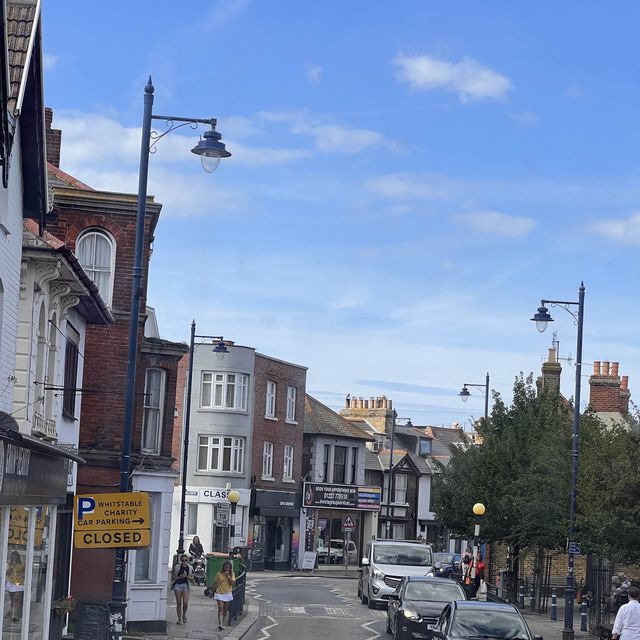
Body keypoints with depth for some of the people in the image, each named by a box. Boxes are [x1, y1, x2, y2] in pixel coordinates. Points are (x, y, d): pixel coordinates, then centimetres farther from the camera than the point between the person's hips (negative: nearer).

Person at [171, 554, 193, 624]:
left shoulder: (189, 568, 4)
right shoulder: (177, 567, -1)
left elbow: (192, 579, 8)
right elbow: (174, 577, 1)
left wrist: (187, 576, -11)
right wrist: (180, 577, -16)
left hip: (185, 585, 1)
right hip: (177, 585, -1)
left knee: (185, 603, -10)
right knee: (179, 603, -1)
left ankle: (184, 615, 18)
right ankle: (179, 619, 10)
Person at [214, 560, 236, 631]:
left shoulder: (231, 574, 2)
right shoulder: (219, 574, -3)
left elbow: (233, 583, -10)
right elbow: (216, 583, 5)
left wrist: (228, 576, -17)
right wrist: (215, 591, 4)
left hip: (227, 593, 3)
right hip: (219, 593, -3)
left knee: (225, 610, 10)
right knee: (220, 608, -15)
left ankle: (222, 623, 26)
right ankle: (220, 625, -23)